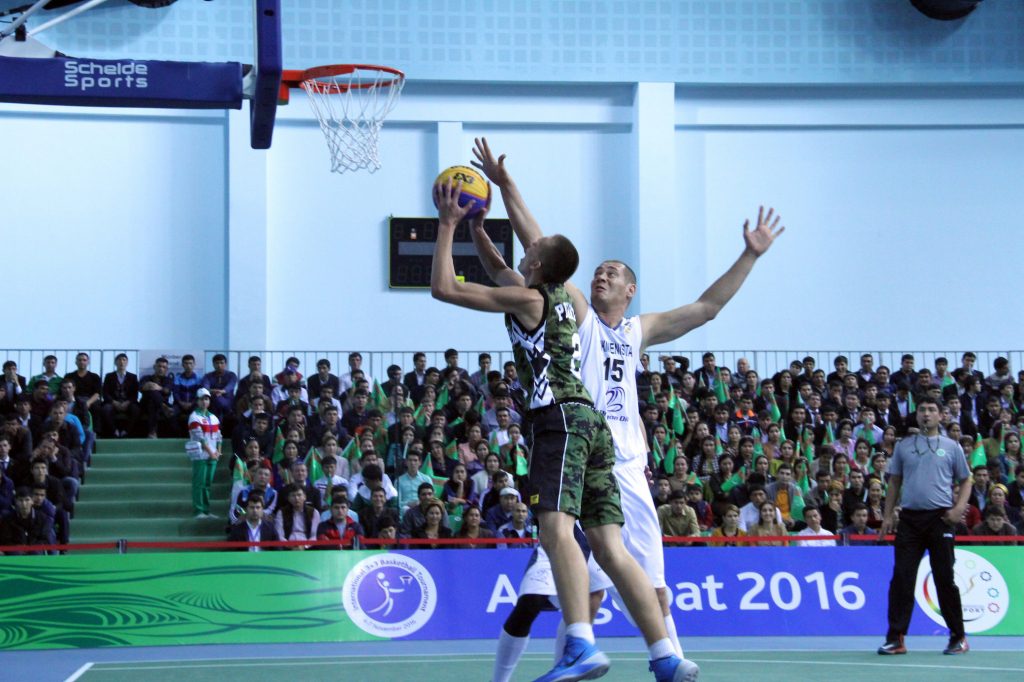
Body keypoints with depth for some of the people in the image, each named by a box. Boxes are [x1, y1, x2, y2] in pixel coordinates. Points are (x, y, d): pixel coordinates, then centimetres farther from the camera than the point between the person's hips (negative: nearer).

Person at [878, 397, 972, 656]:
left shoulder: (952, 447, 8)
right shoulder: (903, 446, 13)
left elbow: (965, 481, 10)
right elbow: (894, 483, 15)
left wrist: (958, 508, -7)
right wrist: (888, 516, 6)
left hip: (940, 518, -2)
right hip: (909, 518, 2)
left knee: (945, 579, 0)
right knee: (901, 578, -5)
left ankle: (958, 637, 11)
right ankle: (895, 638, -4)